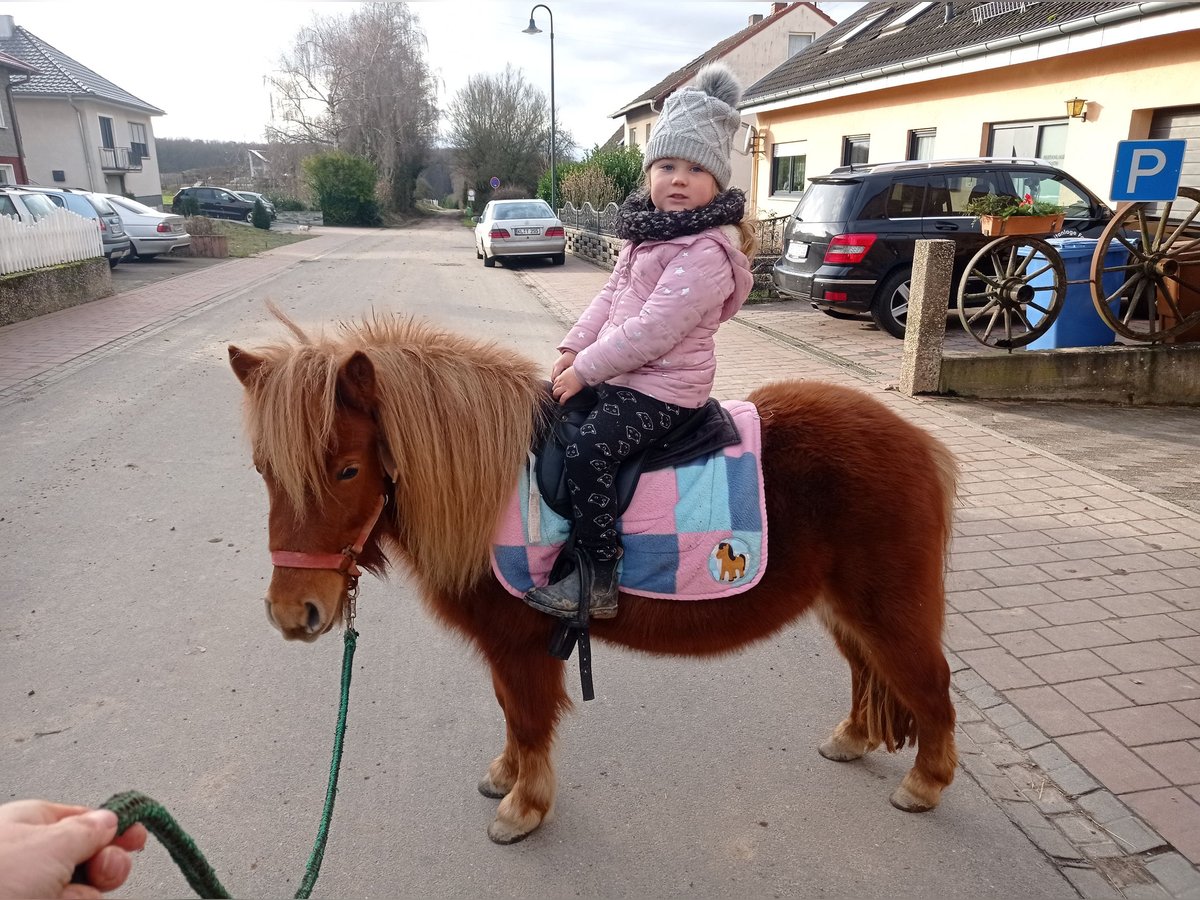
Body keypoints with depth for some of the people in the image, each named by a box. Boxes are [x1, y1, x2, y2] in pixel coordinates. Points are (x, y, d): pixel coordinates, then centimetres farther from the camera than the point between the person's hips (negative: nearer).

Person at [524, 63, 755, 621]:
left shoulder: (708, 252, -21)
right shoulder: (651, 231, 11)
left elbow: (651, 330, -26)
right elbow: (612, 295, 15)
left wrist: (585, 370, -19)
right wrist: (573, 348, 3)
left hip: (662, 389, -10)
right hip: (615, 375, 10)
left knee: (588, 452, -25)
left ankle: (597, 582, -12)